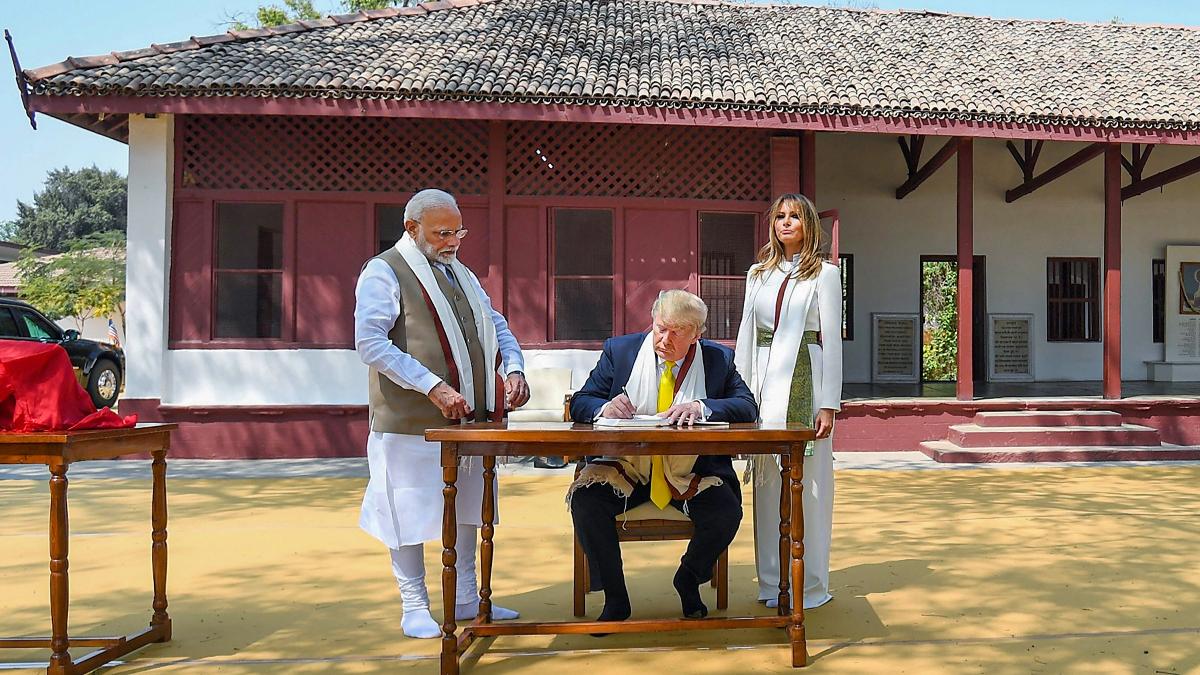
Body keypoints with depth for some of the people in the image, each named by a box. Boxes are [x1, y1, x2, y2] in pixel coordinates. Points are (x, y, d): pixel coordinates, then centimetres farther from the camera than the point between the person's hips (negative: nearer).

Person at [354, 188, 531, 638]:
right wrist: (433, 387, -22)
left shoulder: (460, 272, 18)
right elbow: (370, 343, -17)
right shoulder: (384, 272, -6)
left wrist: (513, 368, 0)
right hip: (412, 422, -7)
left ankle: (465, 598, 29)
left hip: (469, 417, 8)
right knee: (411, 514, 3)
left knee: (467, 508, 15)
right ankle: (415, 608, 19)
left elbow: (495, 324, 20)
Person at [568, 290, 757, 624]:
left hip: (690, 474, 0)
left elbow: (748, 407, -7)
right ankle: (615, 597, -4)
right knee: (584, 499, -26)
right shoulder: (619, 350, 4)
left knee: (726, 514, -25)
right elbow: (580, 402, 3)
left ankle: (688, 580, 9)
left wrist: (701, 407, -26)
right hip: (626, 467, 1)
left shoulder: (719, 359, 3)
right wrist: (605, 408, -22)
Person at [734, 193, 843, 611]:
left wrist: (829, 404, -9)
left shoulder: (824, 274, 4)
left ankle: (810, 583, 11)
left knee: (808, 479, -1)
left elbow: (832, 339, -2)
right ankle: (772, 580, 17)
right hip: (765, 382, 4)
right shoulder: (758, 274, 15)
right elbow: (746, 333, 14)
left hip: (805, 380, -4)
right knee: (767, 479, 6)